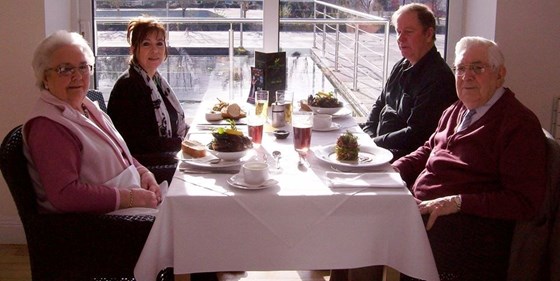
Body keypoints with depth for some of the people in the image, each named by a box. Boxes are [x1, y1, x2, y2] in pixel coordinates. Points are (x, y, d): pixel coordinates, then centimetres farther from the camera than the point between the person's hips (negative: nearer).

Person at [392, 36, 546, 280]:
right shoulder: (456, 111, 18)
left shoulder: (520, 124, -7)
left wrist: (458, 203, -20)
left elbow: (525, 202, -13)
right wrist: (393, 169, 11)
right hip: (418, 210, 8)